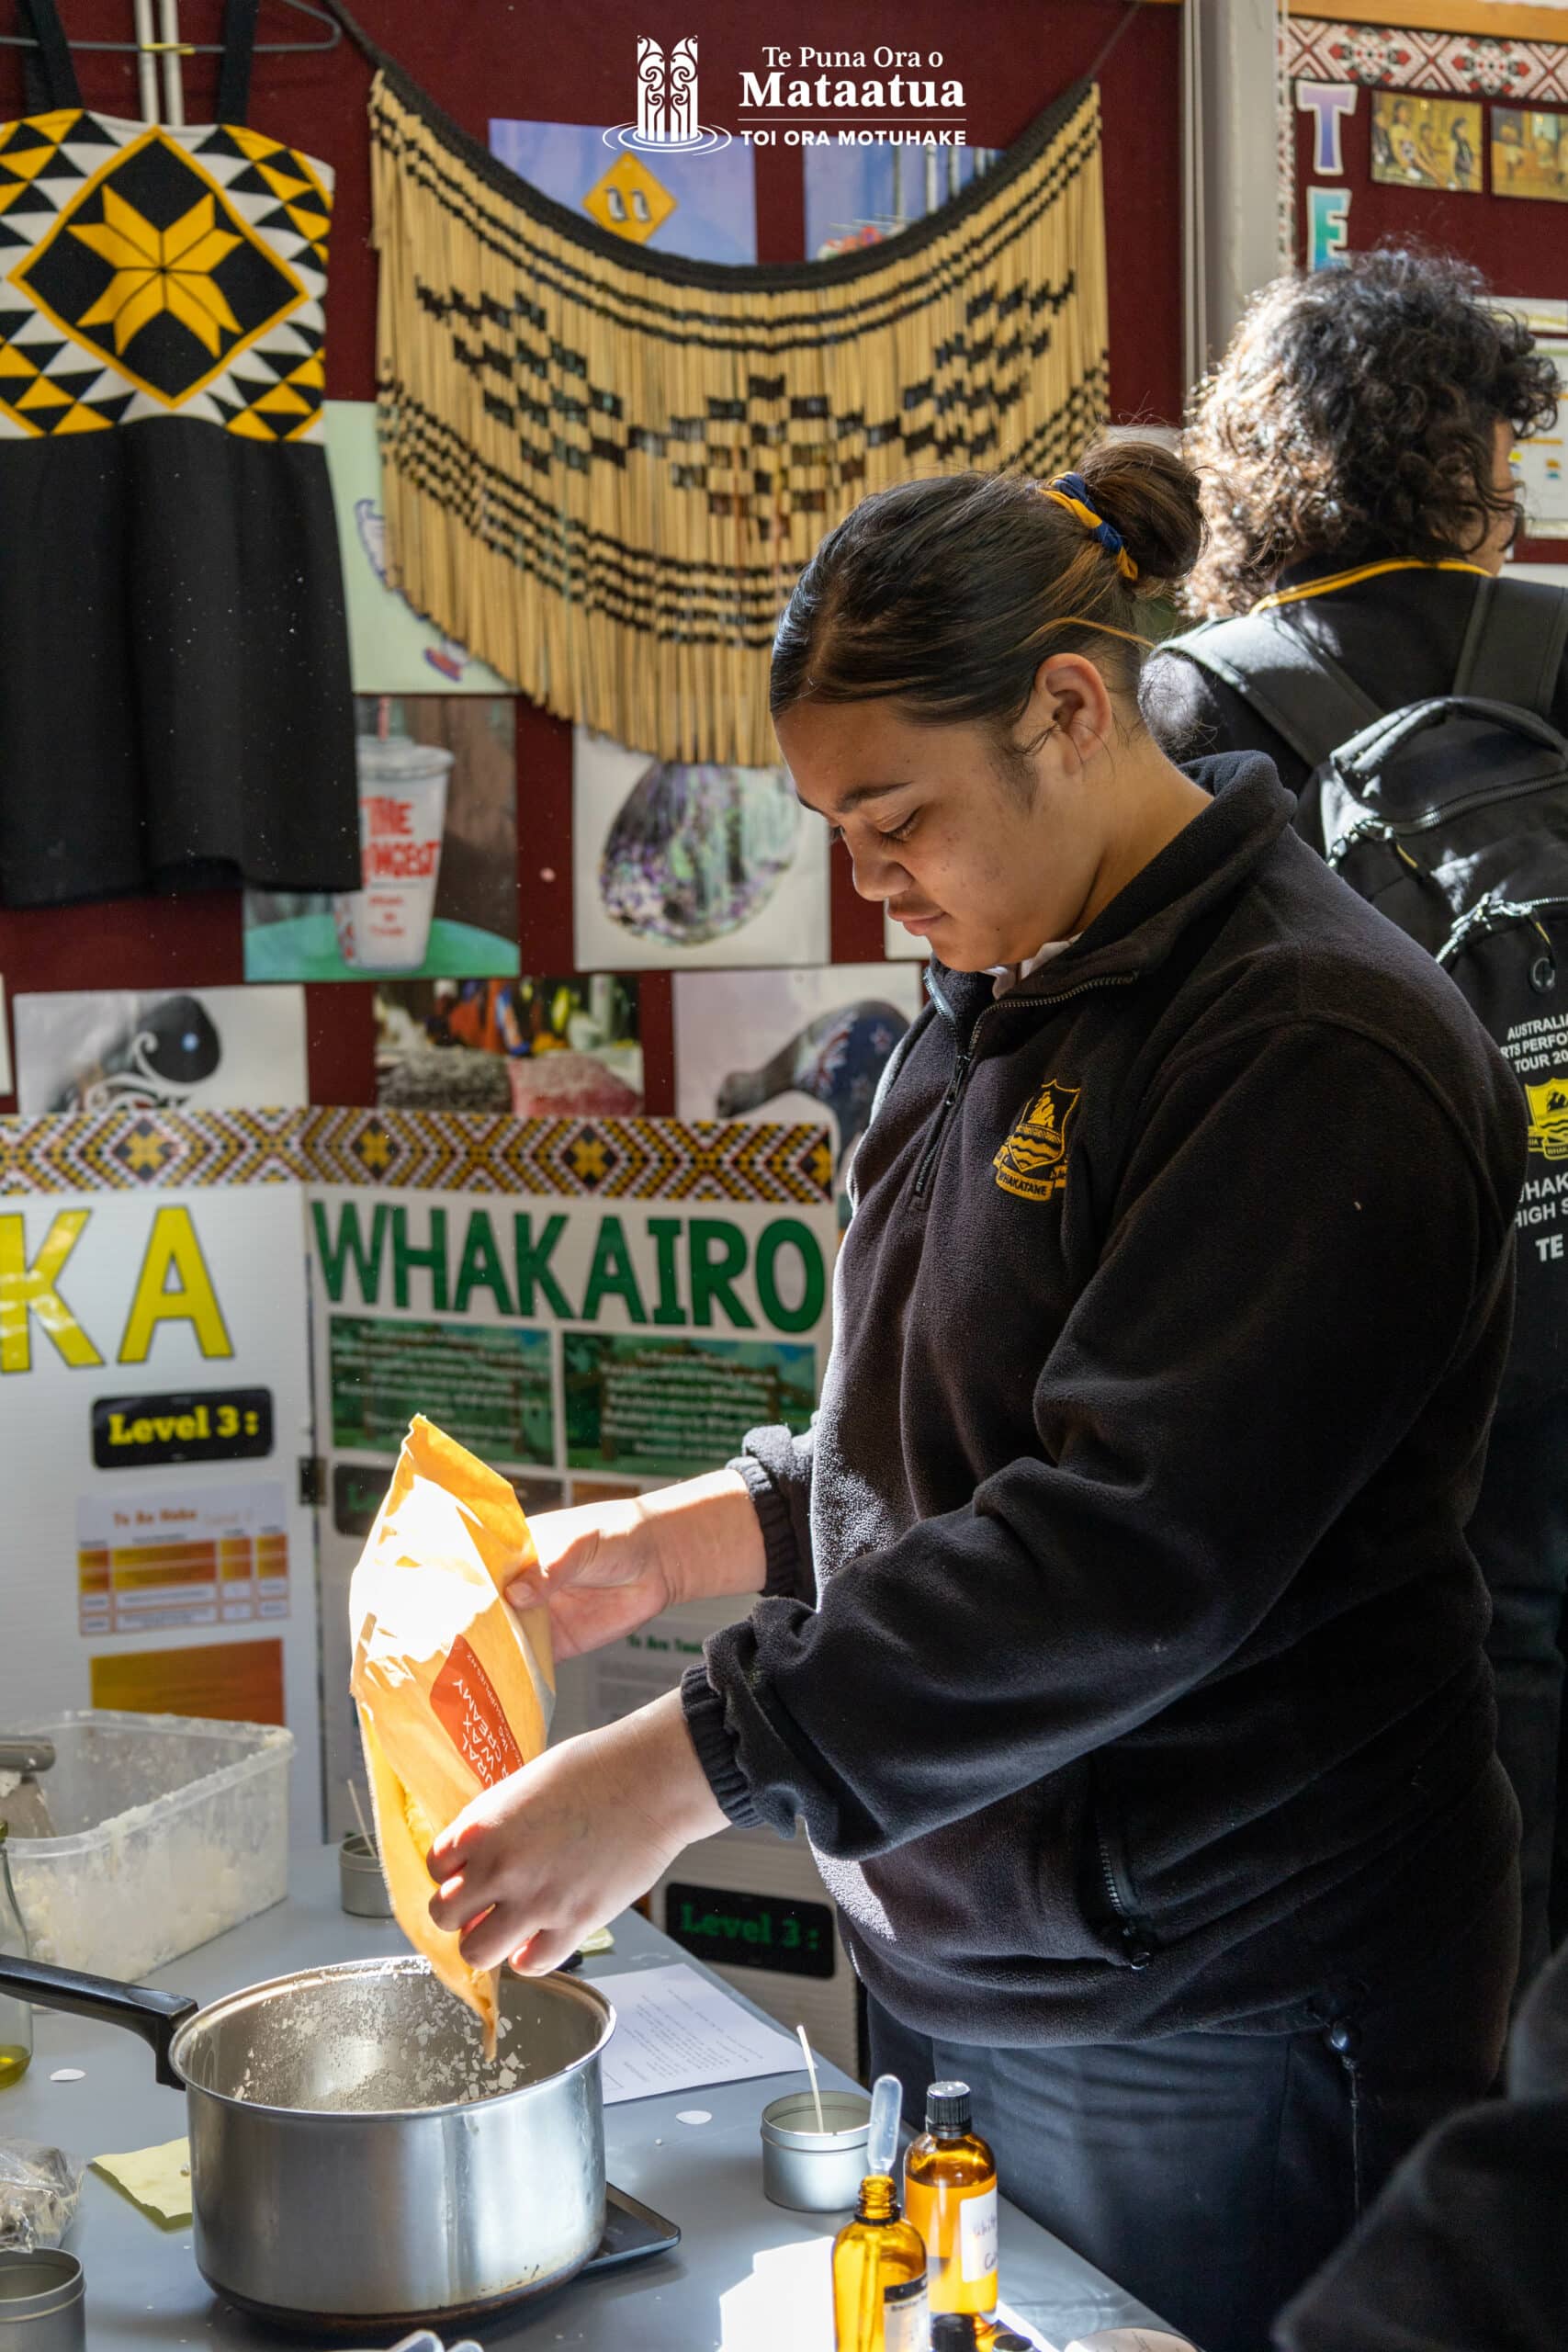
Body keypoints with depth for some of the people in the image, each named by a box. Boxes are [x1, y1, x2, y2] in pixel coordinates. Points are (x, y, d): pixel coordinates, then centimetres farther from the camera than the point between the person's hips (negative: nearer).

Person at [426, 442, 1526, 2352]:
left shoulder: (1318, 1048, -19)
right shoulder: (993, 1003, 9)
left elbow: (1135, 1549, -28)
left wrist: (682, 1770, -28)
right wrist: (680, 1541, 4)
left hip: (1216, 2031, -8)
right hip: (951, 1962, 8)